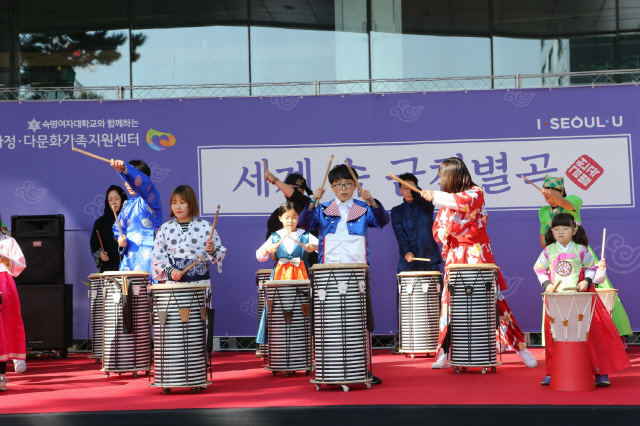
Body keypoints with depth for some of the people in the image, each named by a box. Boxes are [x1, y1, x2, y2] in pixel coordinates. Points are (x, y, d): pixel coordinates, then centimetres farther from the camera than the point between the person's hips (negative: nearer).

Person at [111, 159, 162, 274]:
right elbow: (118, 227, 26)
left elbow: (143, 182, -25)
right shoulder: (128, 204, 19)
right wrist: (120, 239, 2)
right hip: (129, 255, 7)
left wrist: (124, 169, -42)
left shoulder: (150, 197, -3)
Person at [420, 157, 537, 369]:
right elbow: (438, 230, 15)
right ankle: (444, 355, 7)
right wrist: (444, 232, -9)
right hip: (455, 256, 6)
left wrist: (435, 196, -29)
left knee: (494, 301, -6)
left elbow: (464, 202, -27)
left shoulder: (475, 193, -5)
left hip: (477, 255, -6)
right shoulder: (446, 203, 14)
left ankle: (521, 348, 1)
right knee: (449, 304, 1)